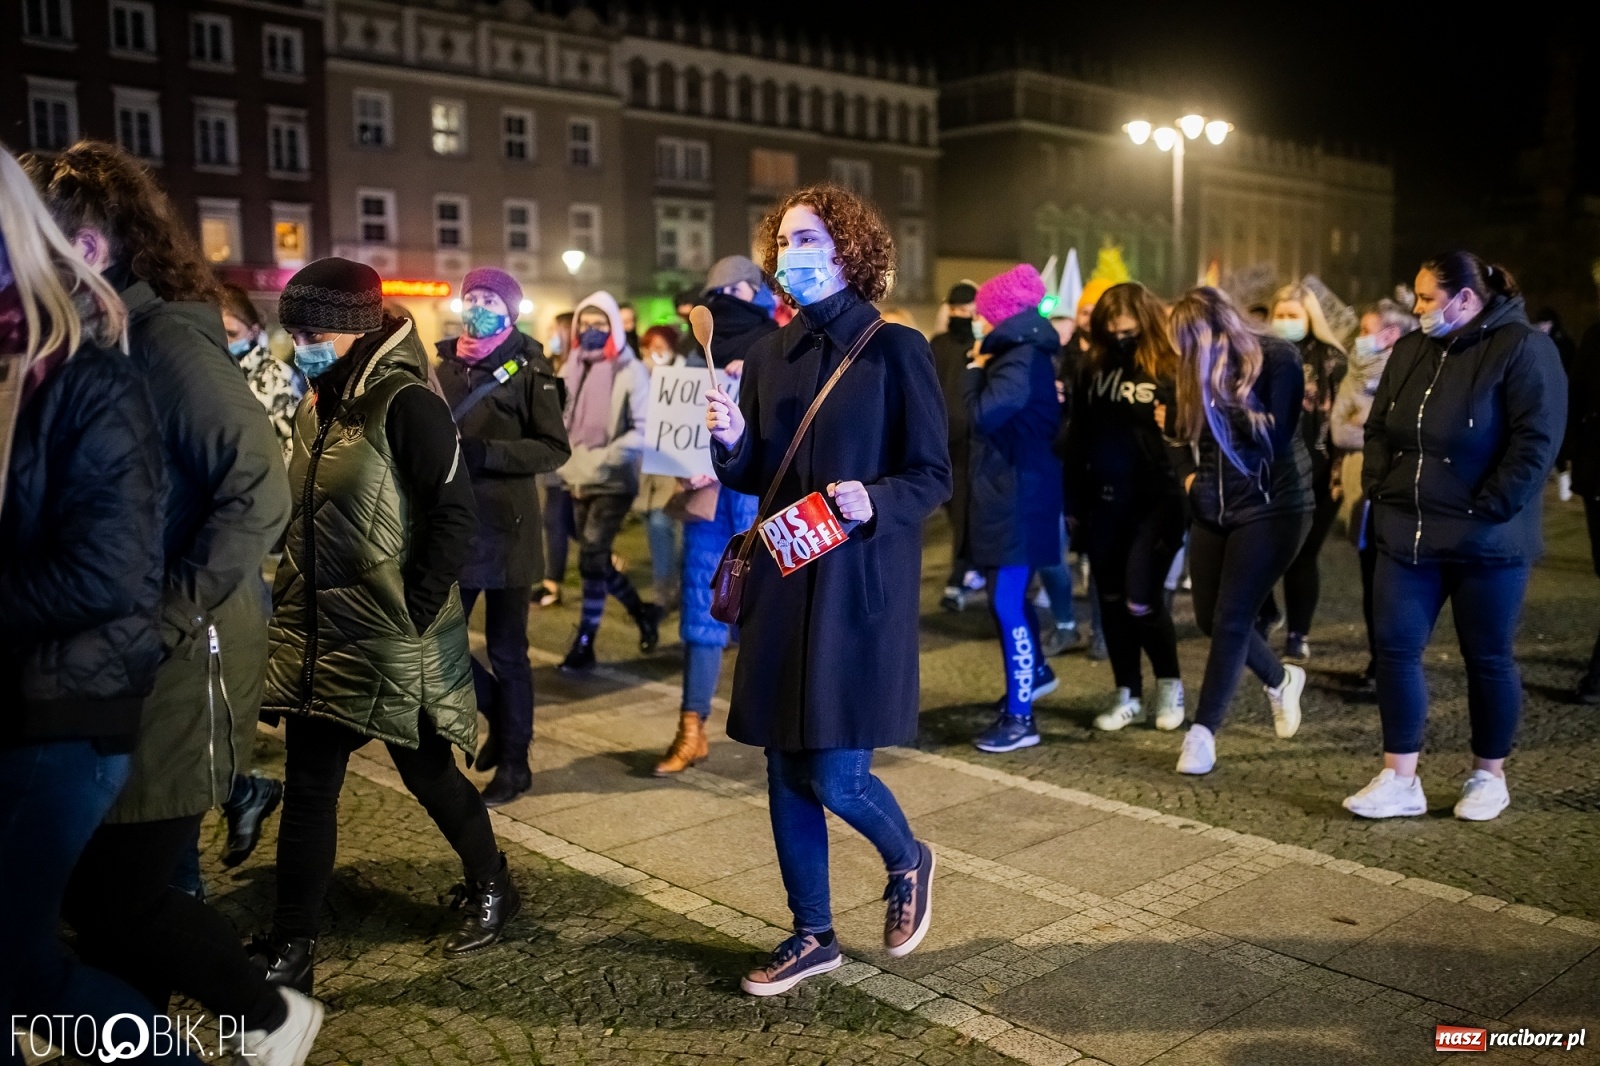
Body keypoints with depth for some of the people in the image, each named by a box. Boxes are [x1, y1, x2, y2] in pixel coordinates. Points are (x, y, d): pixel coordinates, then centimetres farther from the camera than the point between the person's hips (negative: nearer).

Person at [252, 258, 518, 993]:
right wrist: (294, 595, 14)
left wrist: (416, 611, -16)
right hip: (318, 635, 8)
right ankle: (289, 946, 26)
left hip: (391, 643, -8)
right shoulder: (319, 404, 10)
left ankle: (491, 888, 28)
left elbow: (455, 515, -17)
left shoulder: (406, 404, -15)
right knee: (307, 789, 12)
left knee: (428, 772, 6)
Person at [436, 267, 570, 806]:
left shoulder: (529, 372, -2)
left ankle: (513, 762, 18)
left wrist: (481, 452, -20)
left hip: (506, 527, -5)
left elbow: (554, 449, -11)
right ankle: (503, 718, 29)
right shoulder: (445, 368, 12)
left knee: (506, 649, 3)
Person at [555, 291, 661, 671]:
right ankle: (642, 612, 34)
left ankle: (584, 643, -2)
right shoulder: (571, 369, 7)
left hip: (614, 482, -6)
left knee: (591, 559, -12)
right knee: (597, 560, 13)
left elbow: (645, 429, -13)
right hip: (578, 481, 6)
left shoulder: (630, 371, -9)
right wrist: (565, 462, -2)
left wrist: (606, 458, -23)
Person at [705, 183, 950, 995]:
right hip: (782, 582, 5)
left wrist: (874, 502, -25)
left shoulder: (894, 349, -5)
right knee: (786, 771, 9)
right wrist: (732, 444, -10)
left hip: (861, 585, -5)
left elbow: (932, 478, -6)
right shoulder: (769, 355, 9)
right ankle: (812, 935, 27)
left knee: (835, 774, -6)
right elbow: (754, 479, 12)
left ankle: (908, 863, 27)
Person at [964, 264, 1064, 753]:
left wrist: (975, 370, -13)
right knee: (1010, 592, 23)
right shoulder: (1023, 353, 13)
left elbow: (983, 415, -28)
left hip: (1018, 494, -10)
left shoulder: (1021, 360, -19)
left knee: (1006, 601, -7)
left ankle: (1020, 717, -1)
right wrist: (983, 368, 2)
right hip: (1011, 489, 10)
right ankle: (1035, 671, 44)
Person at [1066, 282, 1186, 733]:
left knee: (1141, 600, -7)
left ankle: (1169, 684, 19)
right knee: (1111, 601, 10)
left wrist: (1187, 494, -14)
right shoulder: (1092, 366, 5)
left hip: (1156, 500, -5)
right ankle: (1127, 695, 24)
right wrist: (1074, 501, 9)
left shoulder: (1173, 369, -8)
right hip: (1103, 501, 5)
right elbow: (1078, 437, 10)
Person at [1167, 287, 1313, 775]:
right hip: (1213, 508, 6)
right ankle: (1280, 678, 37)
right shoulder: (1198, 368, 3)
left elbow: (1276, 436, -20)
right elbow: (1184, 433, 11)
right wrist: (1188, 473, -8)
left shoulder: (1277, 358, -13)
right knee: (1210, 617, 9)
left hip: (1273, 507, -6)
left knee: (1231, 619, -8)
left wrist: (1222, 397, -25)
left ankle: (1203, 731, 1)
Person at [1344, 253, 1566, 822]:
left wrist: (1489, 510, -17)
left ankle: (1488, 776, 24)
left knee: (1487, 658, 7)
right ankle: (1399, 780, 9)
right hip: (1407, 534, 6)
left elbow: (1536, 440, -16)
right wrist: (1380, 489, 5)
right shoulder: (1410, 350, 10)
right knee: (1395, 649, 1)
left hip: (1485, 540, -6)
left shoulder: (1522, 349, -10)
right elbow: (1379, 428, 16)